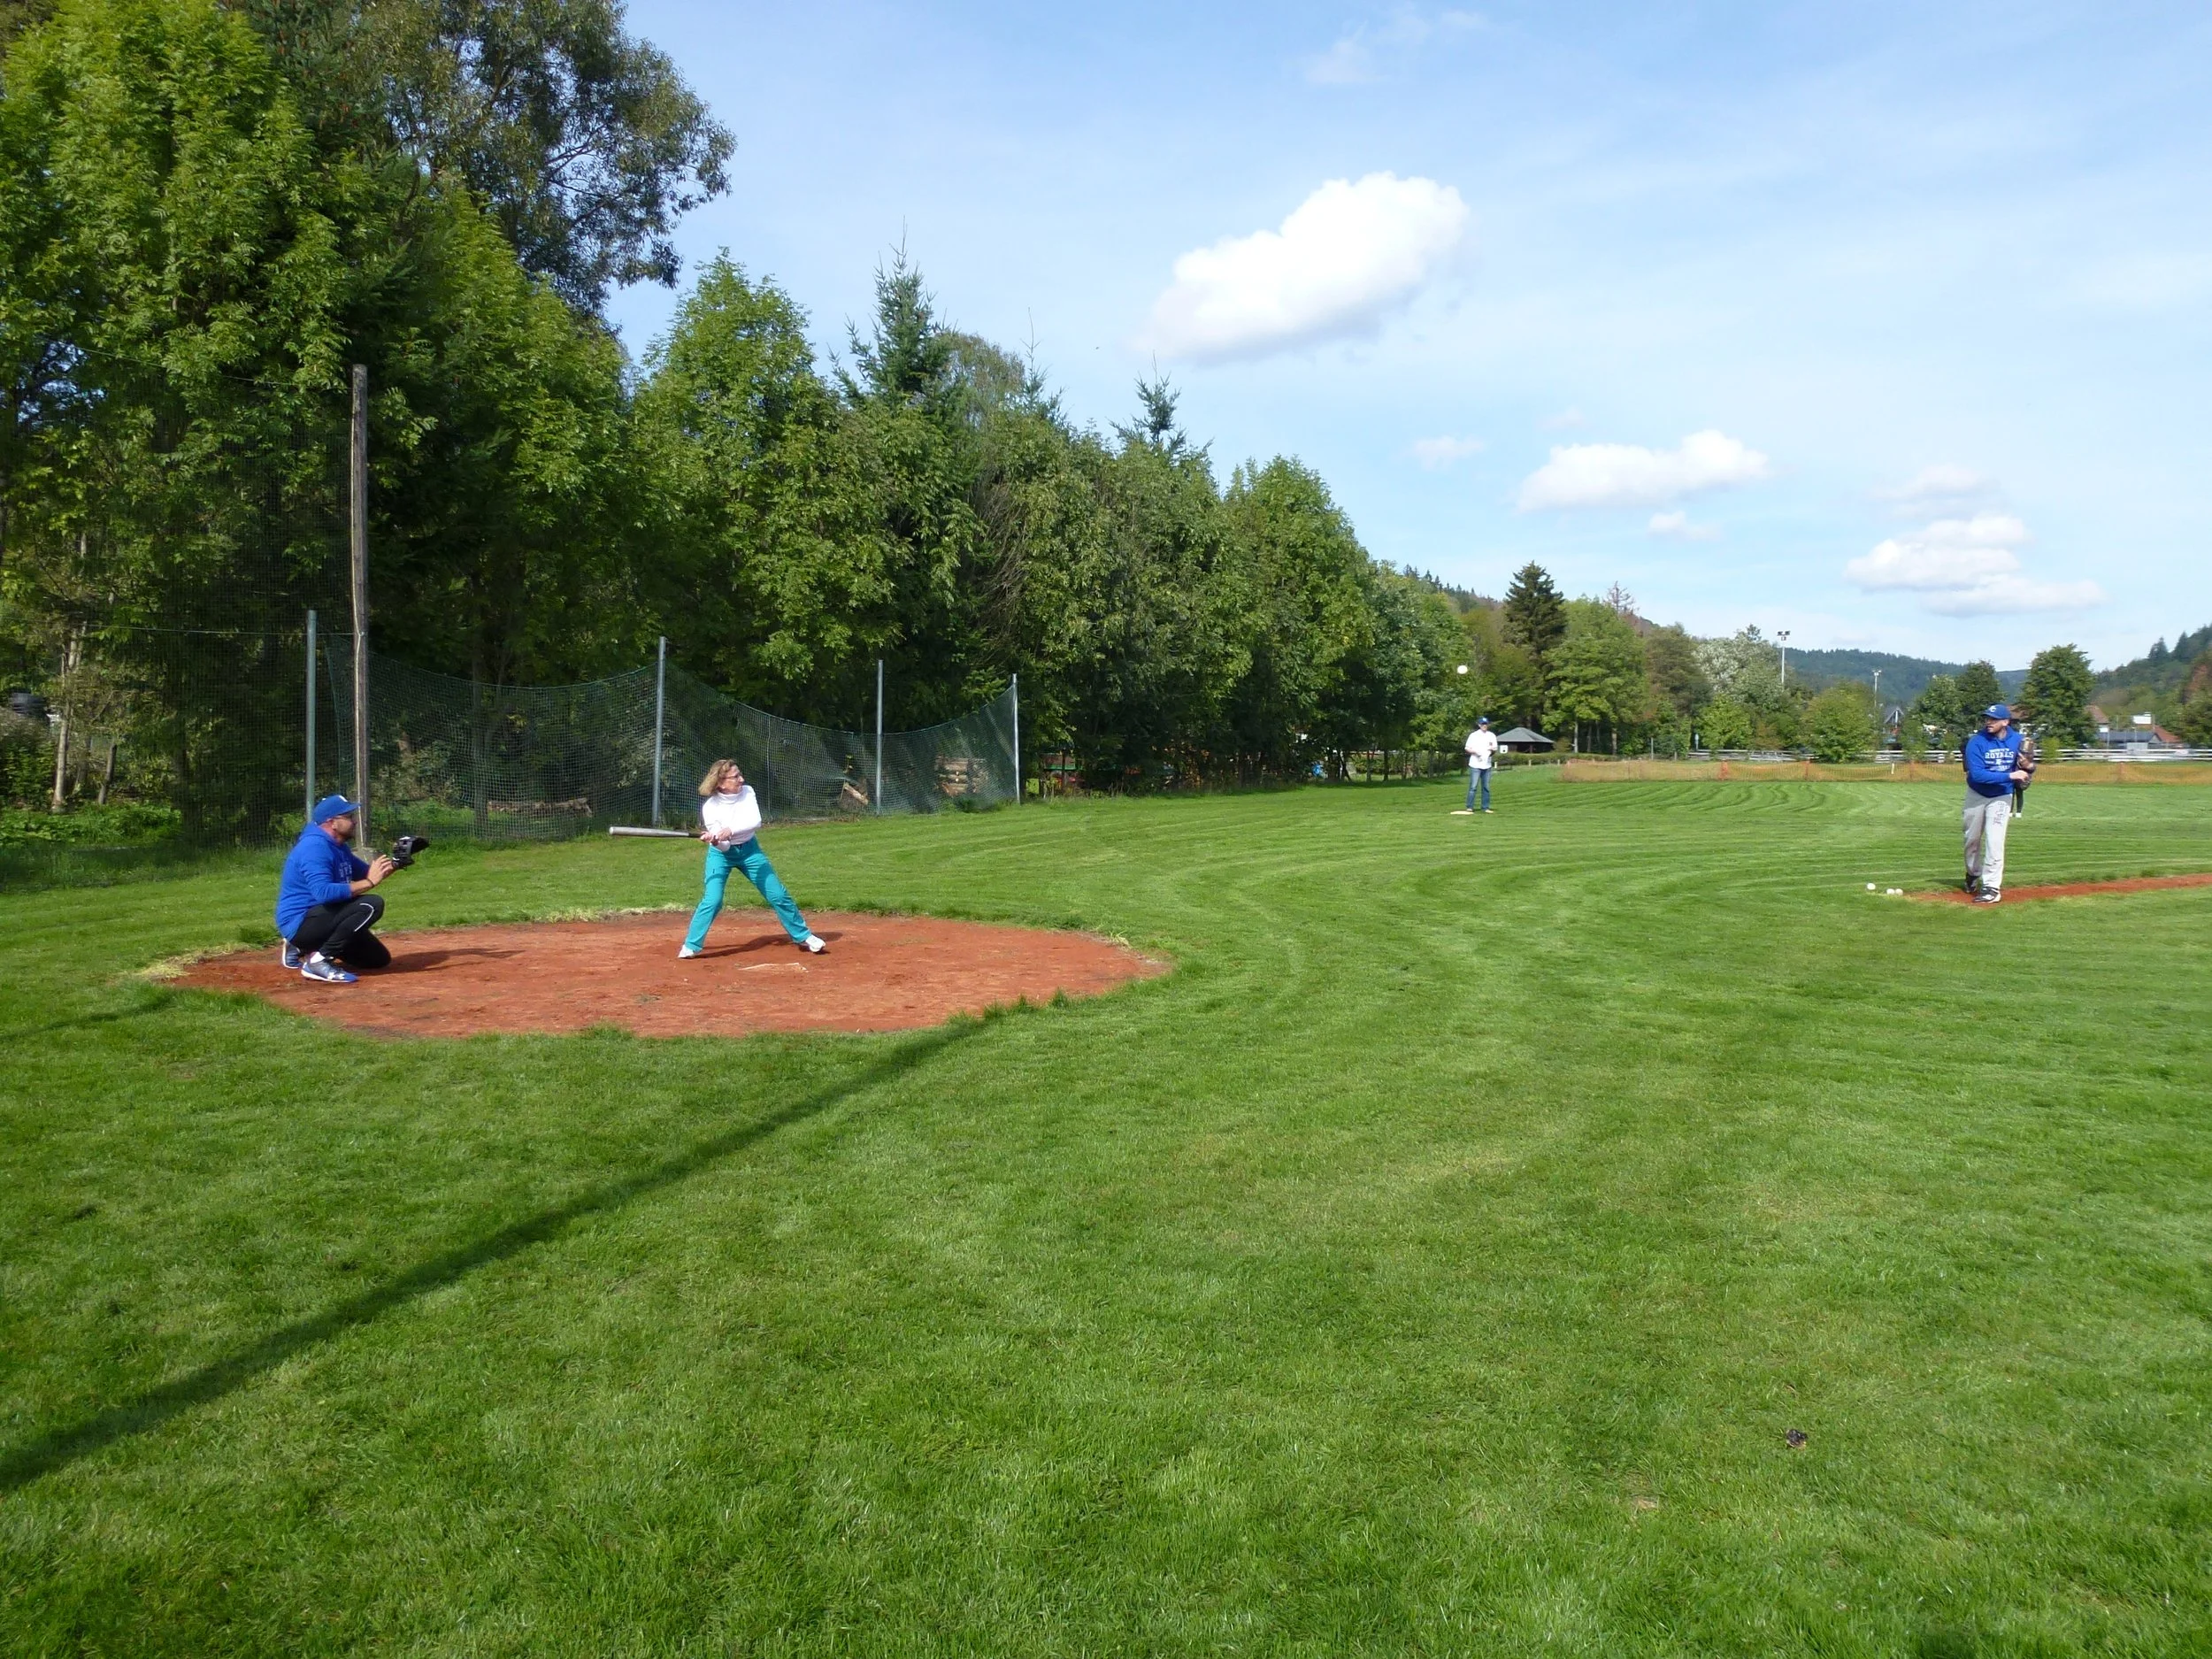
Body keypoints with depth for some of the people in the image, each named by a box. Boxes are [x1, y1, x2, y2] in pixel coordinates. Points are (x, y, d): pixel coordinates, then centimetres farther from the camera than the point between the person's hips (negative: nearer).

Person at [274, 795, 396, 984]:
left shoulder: (338, 847, 10)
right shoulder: (314, 847, -21)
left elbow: (366, 872, 16)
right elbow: (323, 892, -34)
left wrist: (391, 865, -4)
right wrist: (369, 882, -34)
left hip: (319, 919, 10)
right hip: (300, 922, -10)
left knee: (379, 959, 15)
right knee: (371, 905, -28)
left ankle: (302, 948, 20)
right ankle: (319, 960, -21)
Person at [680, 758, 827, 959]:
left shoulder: (747, 792, -12)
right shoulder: (710, 807, -20)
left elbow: (755, 821, -26)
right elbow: (723, 846, -21)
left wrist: (731, 830, -41)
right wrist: (714, 840, -44)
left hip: (749, 850, 3)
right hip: (721, 854, -3)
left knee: (778, 895, 3)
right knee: (712, 900, -17)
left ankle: (804, 936, 15)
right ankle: (690, 947, -6)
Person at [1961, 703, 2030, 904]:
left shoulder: (2017, 741, -9)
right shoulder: (1976, 742, -18)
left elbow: (2022, 768, 6)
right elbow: (1977, 774, -28)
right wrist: (2010, 776, -34)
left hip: (2001, 797, 0)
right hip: (1976, 795, 0)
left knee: (1994, 840, -12)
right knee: (1972, 838, 14)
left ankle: (1992, 887, -9)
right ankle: (1973, 874, 39)